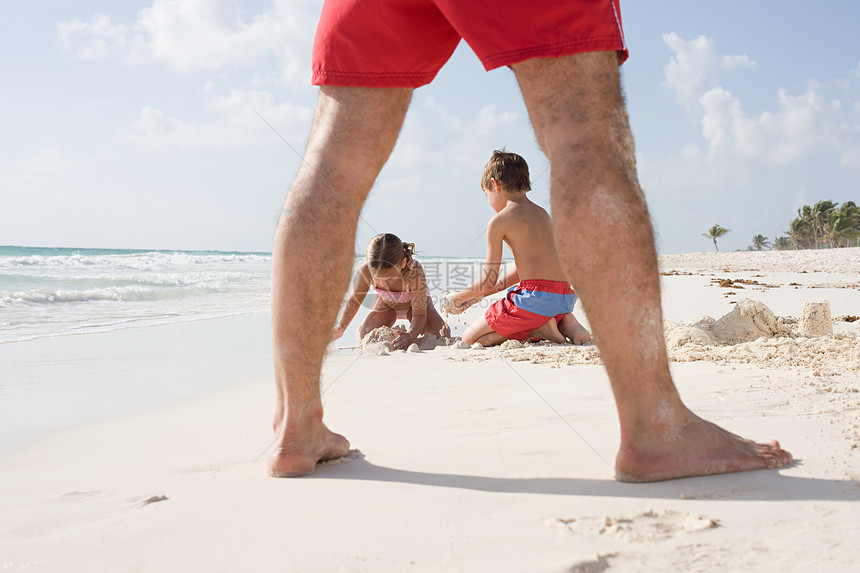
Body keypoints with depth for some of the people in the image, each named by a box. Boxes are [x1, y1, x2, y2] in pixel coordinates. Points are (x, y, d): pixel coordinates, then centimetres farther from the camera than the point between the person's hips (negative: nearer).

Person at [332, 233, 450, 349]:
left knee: (443, 335, -21)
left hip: (416, 304, -1)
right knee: (365, 336, -22)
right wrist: (340, 327, -30)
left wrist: (410, 335, -58)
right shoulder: (366, 270, -36)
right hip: (386, 305, 1)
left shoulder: (415, 272, -43)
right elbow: (354, 300, -16)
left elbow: (419, 315, -38)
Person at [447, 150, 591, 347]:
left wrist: (459, 297, 18)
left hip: (535, 297, -8)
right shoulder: (542, 213, 20)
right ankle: (564, 323, 8)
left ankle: (538, 329, -7)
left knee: (470, 338, 5)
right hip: (567, 298, 8)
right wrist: (480, 294, 33)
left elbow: (488, 281, -2)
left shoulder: (499, 221, -4)